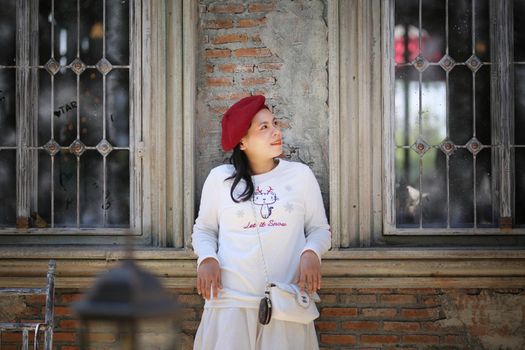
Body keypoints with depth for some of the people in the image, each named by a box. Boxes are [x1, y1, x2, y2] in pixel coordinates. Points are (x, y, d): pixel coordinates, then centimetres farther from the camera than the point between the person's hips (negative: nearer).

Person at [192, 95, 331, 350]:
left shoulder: (301, 174, 5)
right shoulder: (220, 178, 4)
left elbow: (319, 229, 10)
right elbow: (204, 229, 13)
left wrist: (311, 253, -11)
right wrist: (207, 258, -7)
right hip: (232, 300, -1)